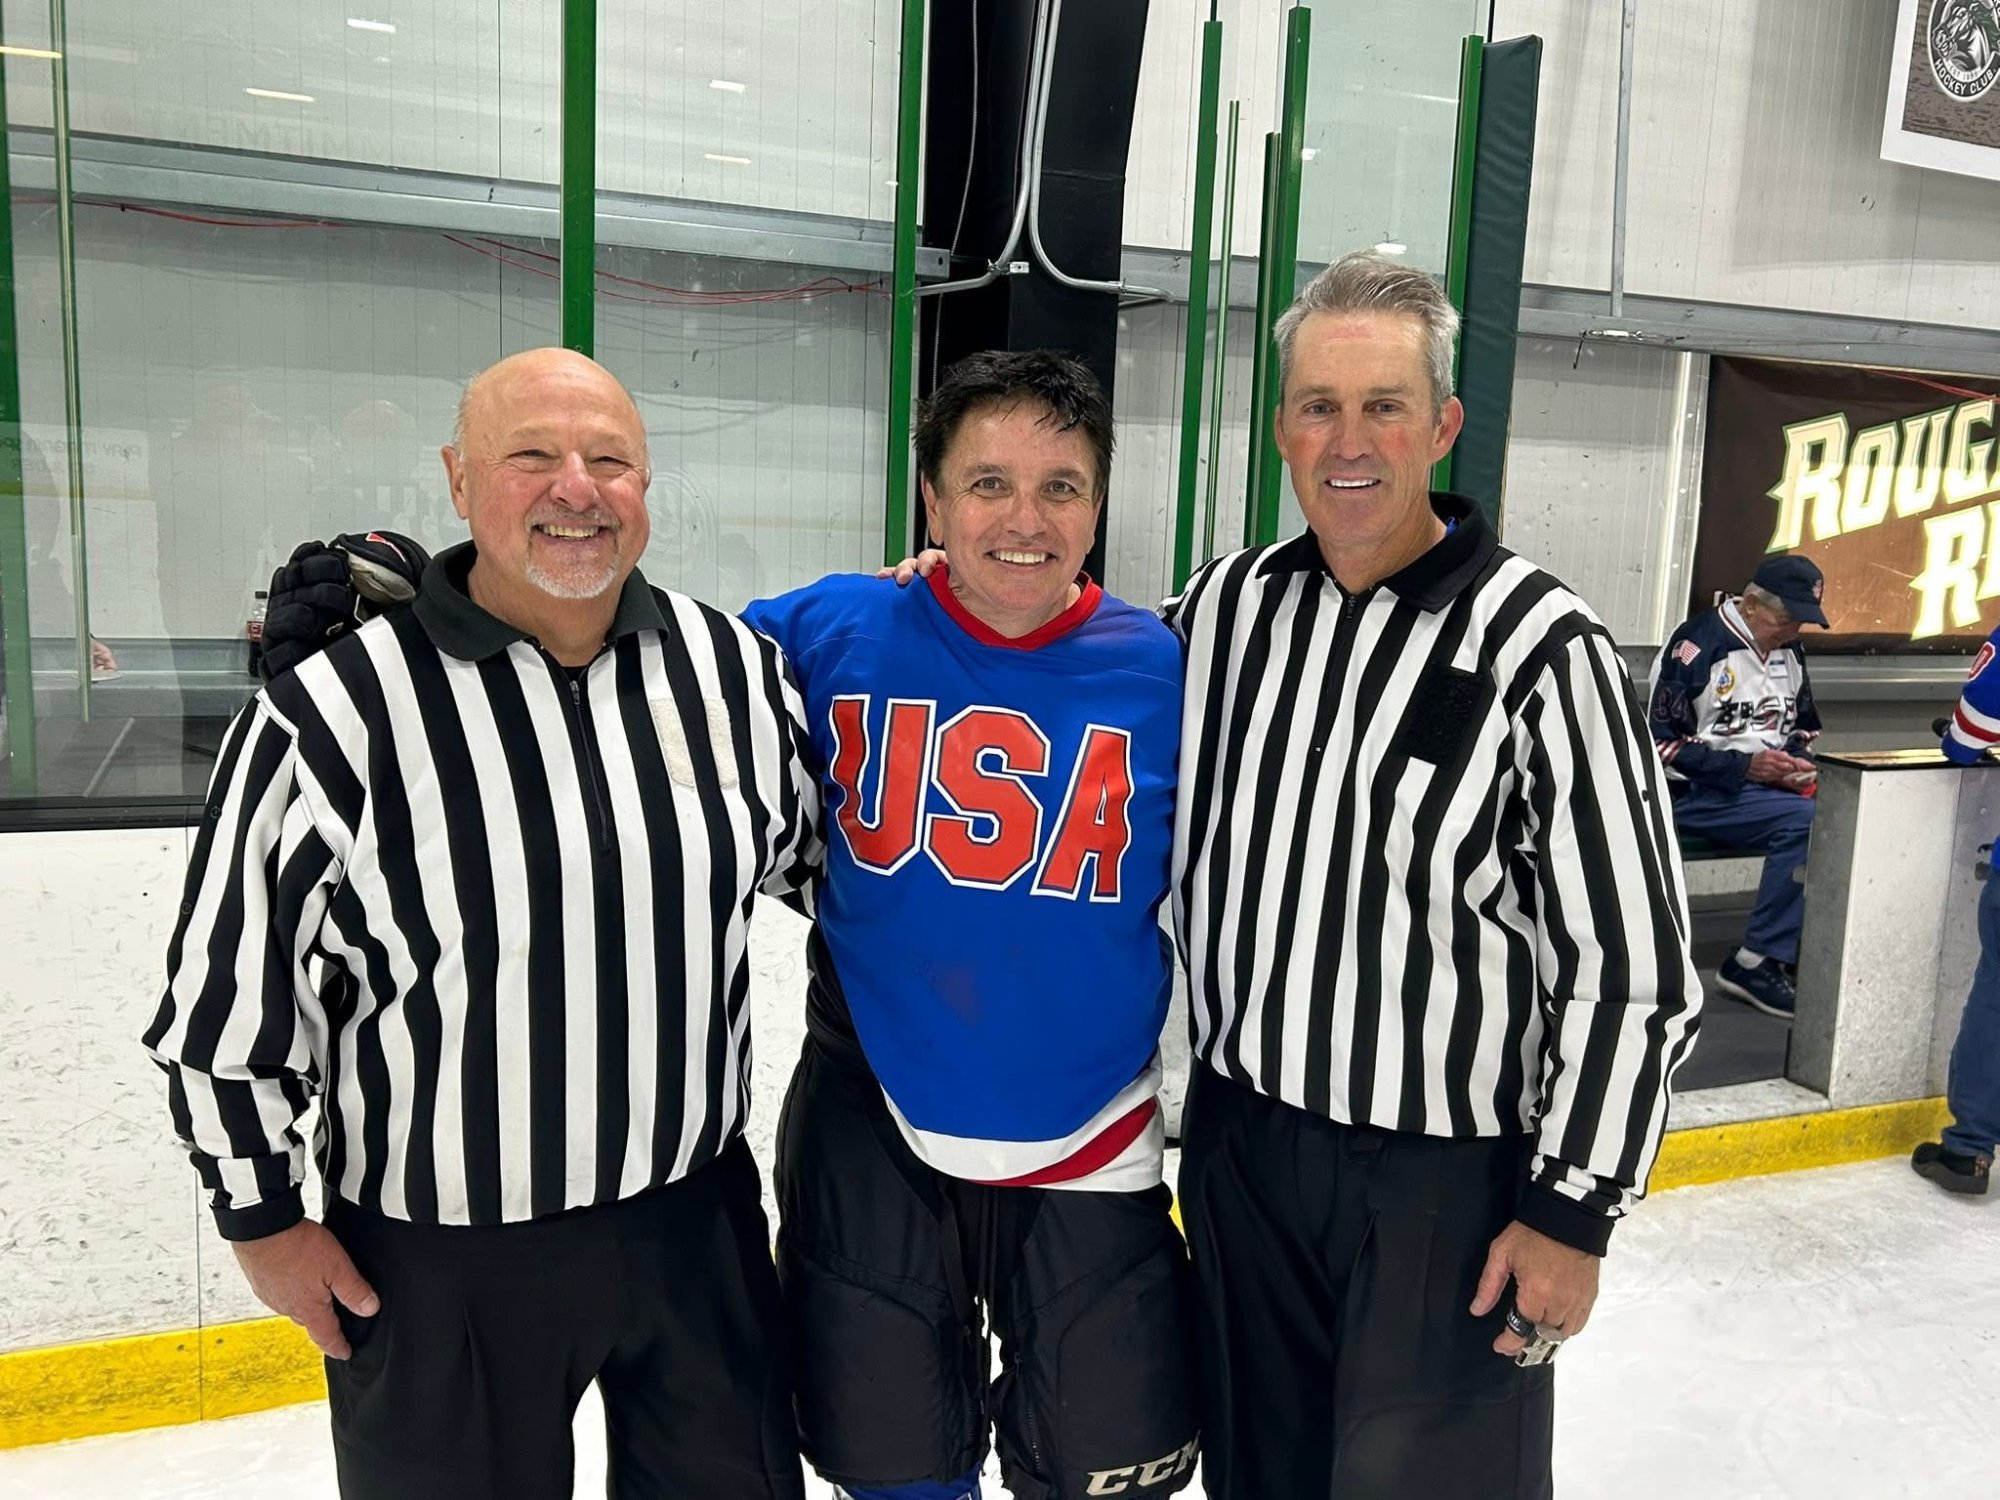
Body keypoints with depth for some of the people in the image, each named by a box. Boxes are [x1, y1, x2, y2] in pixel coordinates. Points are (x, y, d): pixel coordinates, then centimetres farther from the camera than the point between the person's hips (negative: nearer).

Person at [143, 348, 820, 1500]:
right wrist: (265, 1216, -1)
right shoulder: (335, 713, -16)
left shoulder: (737, 667, -5)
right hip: (438, 1257, -3)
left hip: (698, 1213, 4)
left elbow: (813, 843, 13)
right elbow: (228, 986, -7)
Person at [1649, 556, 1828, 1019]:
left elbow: (1804, 726, 25)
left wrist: (1799, 762, 1)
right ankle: (1758, 960, -20)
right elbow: (1659, 740, -15)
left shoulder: (1789, 651, 13)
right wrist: (1744, 766, -20)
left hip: (1769, 781, 7)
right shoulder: (1698, 644, -12)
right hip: (1697, 791, -7)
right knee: (1803, 821, -29)